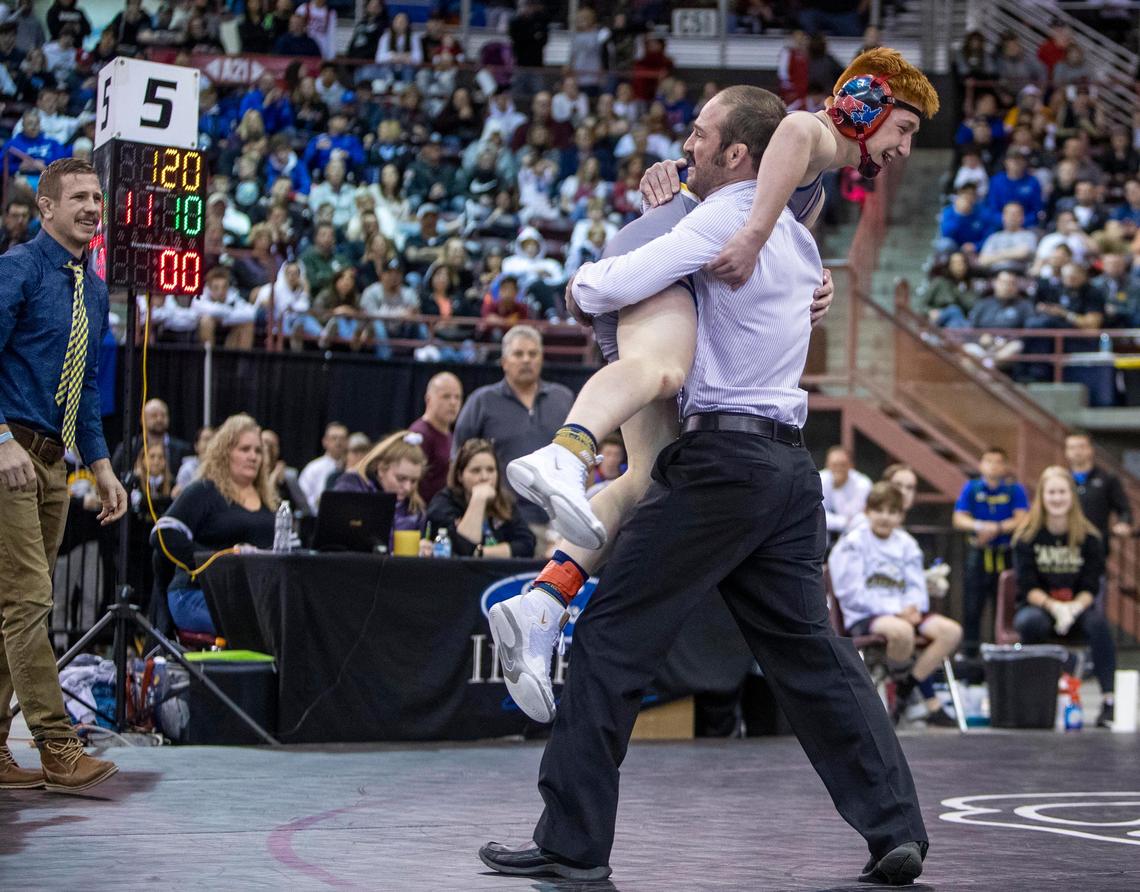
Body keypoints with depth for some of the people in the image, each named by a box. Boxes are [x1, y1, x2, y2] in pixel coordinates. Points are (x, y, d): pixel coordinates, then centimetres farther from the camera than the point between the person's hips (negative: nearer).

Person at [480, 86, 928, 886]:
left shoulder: (722, 223, -9)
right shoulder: (798, 240, 18)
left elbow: (605, 289, -16)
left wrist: (583, 280, 7)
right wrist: (674, 204, 25)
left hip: (722, 455, -9)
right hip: (790, 461, 9)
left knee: (614, 636, -3)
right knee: (808, 648, 11)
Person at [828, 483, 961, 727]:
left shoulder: (906, 544, 15)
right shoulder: (852, 544, -2)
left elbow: (917, 587, 10)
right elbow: (854, 593, -11)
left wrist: (912, 608, -14)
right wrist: (896, 610, -18)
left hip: (903, 613, 6)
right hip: (864, 617, -6)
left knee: (951, 631, -17)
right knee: (901, 631, -39)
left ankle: (905, 688, -16)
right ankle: (931, 702, -18)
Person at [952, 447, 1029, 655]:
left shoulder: (1015, 489, 4)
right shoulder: (971, 488, 6)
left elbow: (1021, 520, -6)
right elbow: (959, 519, -2)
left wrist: (996, 528, -16)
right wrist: (980, 526, -19)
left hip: (1006, 555, -1)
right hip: (978, 554, 1)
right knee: (973, 605, 1)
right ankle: (969, 651, 8)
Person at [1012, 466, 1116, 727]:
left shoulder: (1088, 537, 1)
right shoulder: (1027, 536, -2)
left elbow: (1091, 587, -2)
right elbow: (1027, 586, -7)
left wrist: (1074, 607, -23)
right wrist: (1054, 607, -24)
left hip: (1076, 607, 1)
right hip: (1036, 606, -1)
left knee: (1098, 622, -32)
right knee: (1031, 622, -37)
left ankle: (1109, 699, -34)